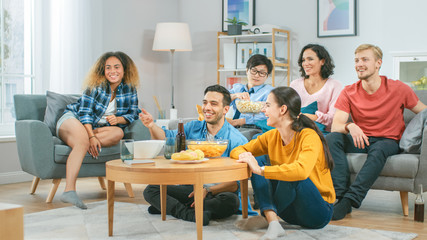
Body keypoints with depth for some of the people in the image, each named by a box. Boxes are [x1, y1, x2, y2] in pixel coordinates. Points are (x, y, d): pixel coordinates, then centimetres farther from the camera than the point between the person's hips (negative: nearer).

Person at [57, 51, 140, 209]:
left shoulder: (129, 90, 0)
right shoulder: (96, 85, -11)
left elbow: (133, 113, 4)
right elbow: (84, 112, -15)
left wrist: (118, 119, -19)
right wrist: (91, 137, -28)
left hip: (97, 128, 4)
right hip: (73, 119, -4)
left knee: (118, 133, -27)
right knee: (83, 139, -38)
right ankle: (69, 190, -49)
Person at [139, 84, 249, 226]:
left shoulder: (237, 140, -10)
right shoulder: (193, 128, 8)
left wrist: (208, 191, -25)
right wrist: (152, 126, -15)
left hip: (219, 192, -4)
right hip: (191, 188, 4)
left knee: (230, 201, -38)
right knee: (151, 190, -11)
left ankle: (168, 207, -25)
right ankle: (190, 214, -30)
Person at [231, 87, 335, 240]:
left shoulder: (309, 136, -21)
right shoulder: (272, 136, -1)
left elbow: (301, 170, -40)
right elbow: (236, 151, 7)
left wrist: (261, 170, -38)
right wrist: (244, 156, -18)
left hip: (319, 212, -6)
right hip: (291, 212, 6)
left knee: (293, 176, -33)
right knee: (258, 173, -12)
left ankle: (265, 217, -10)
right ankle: (273, 222, -28)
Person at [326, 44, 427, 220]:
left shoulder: (398, 89, -3)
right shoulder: (349, 92, 1)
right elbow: (335, 126, -9)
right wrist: (350, 126, -33)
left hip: (388, 141, -2)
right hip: (360, 140, 2)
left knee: (379, 150, -38)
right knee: (331, 138, -26)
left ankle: (349, 200, -43)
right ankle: (340, 194, -36)